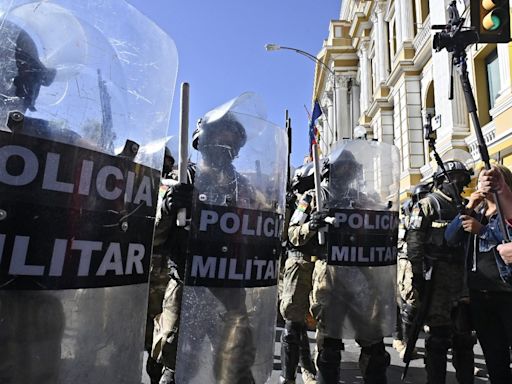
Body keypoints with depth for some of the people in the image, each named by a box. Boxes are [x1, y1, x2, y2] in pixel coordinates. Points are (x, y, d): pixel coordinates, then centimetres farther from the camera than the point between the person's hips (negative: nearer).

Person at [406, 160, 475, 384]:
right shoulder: (428, 204, -2)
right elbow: (414, 241, -10)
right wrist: (417, 274, -17)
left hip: (463, 274, 7)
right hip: (437, 273, -7)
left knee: (464, 332, 11)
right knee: (439, 334, -3)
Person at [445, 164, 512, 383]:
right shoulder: (475, 212, 13)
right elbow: (450, 237, 1)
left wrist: (481, 229, -20)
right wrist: (468, 209, -8)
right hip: (479, 292, 5)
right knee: (493, 354, 14)